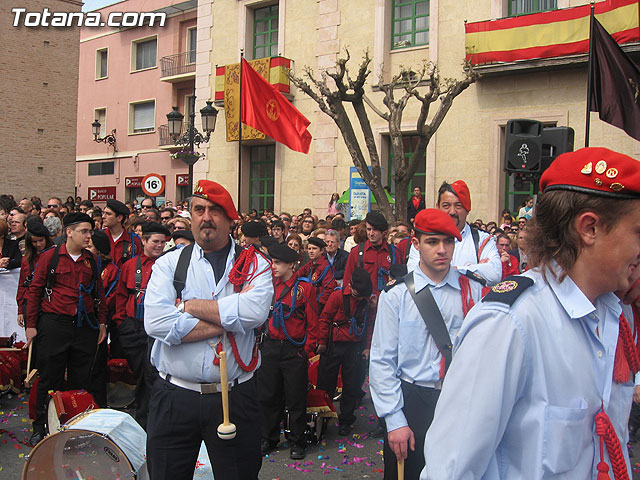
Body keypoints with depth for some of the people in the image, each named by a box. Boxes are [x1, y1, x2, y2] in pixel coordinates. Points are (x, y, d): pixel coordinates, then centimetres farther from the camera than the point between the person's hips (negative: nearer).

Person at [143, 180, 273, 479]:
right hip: (175, 397, 1)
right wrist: (226, 322, -13)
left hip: (235, 398, 0)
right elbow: (156, 322, -15)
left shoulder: (254, 264, 2)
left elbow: (254, 311, -20)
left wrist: (189, 305, -12)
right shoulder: (169, 264, 3)